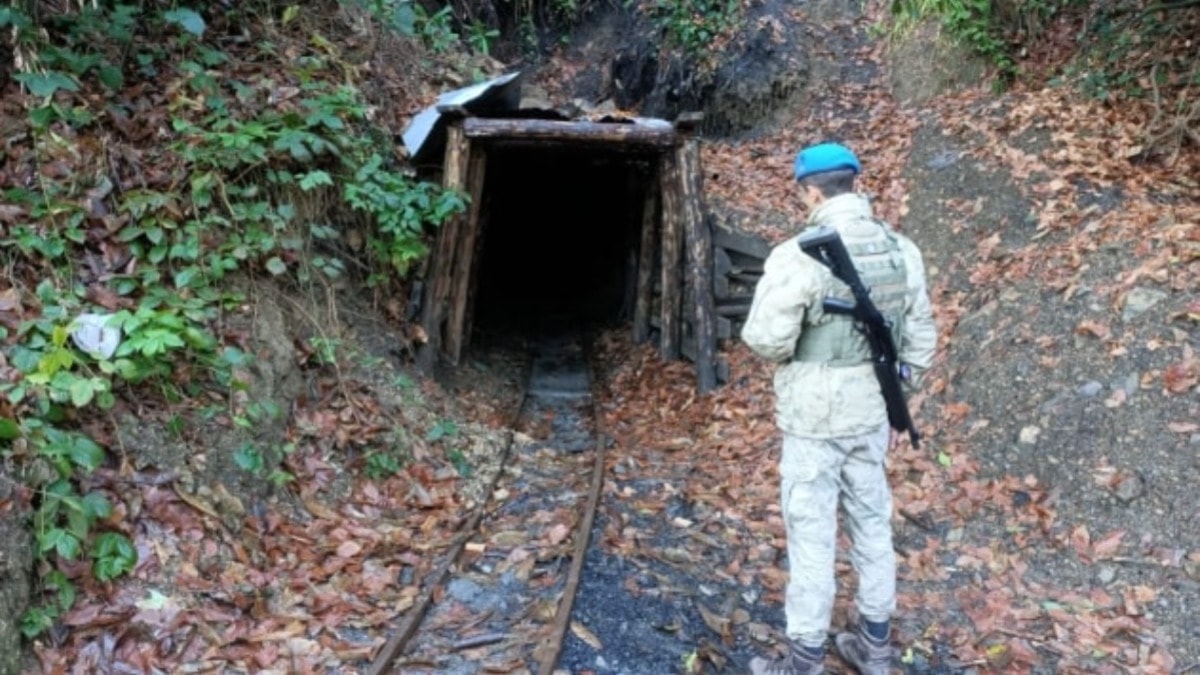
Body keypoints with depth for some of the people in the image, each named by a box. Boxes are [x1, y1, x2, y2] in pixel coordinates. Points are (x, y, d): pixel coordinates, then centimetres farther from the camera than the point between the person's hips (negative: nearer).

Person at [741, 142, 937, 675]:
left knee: (812, 537, 5)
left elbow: (766, 340, -18)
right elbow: (921, 337, 8)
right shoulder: (901, 250, 1)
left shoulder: (799, 256, -20)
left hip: (815, 418, -6)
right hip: (872, 413, 6)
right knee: (872, 524, 19)